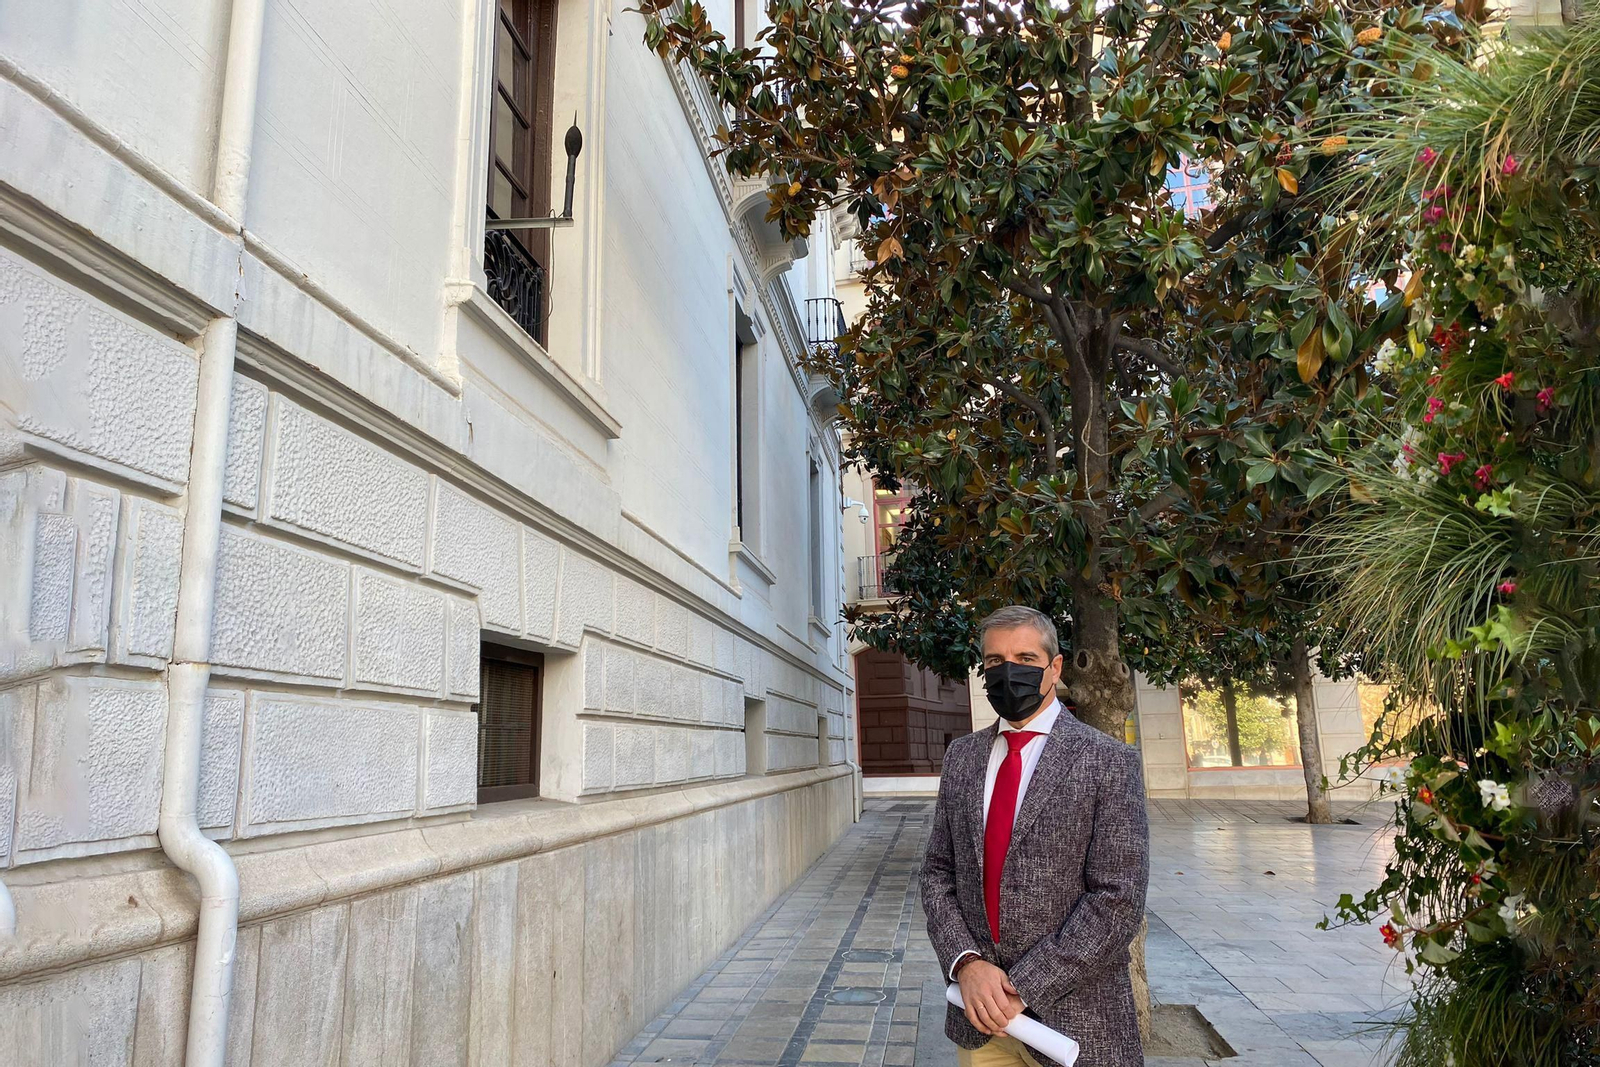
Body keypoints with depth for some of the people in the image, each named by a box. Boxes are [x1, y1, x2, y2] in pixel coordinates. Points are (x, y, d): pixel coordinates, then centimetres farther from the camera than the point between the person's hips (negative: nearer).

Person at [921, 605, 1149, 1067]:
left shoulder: (1109, 761, -9)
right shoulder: (962, 756, 5)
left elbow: (1118, 900, -14)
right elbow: (938, 872, 6)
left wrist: (1024, 988, -16)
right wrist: (967, 962, -10)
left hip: (1071, 1015, -3)